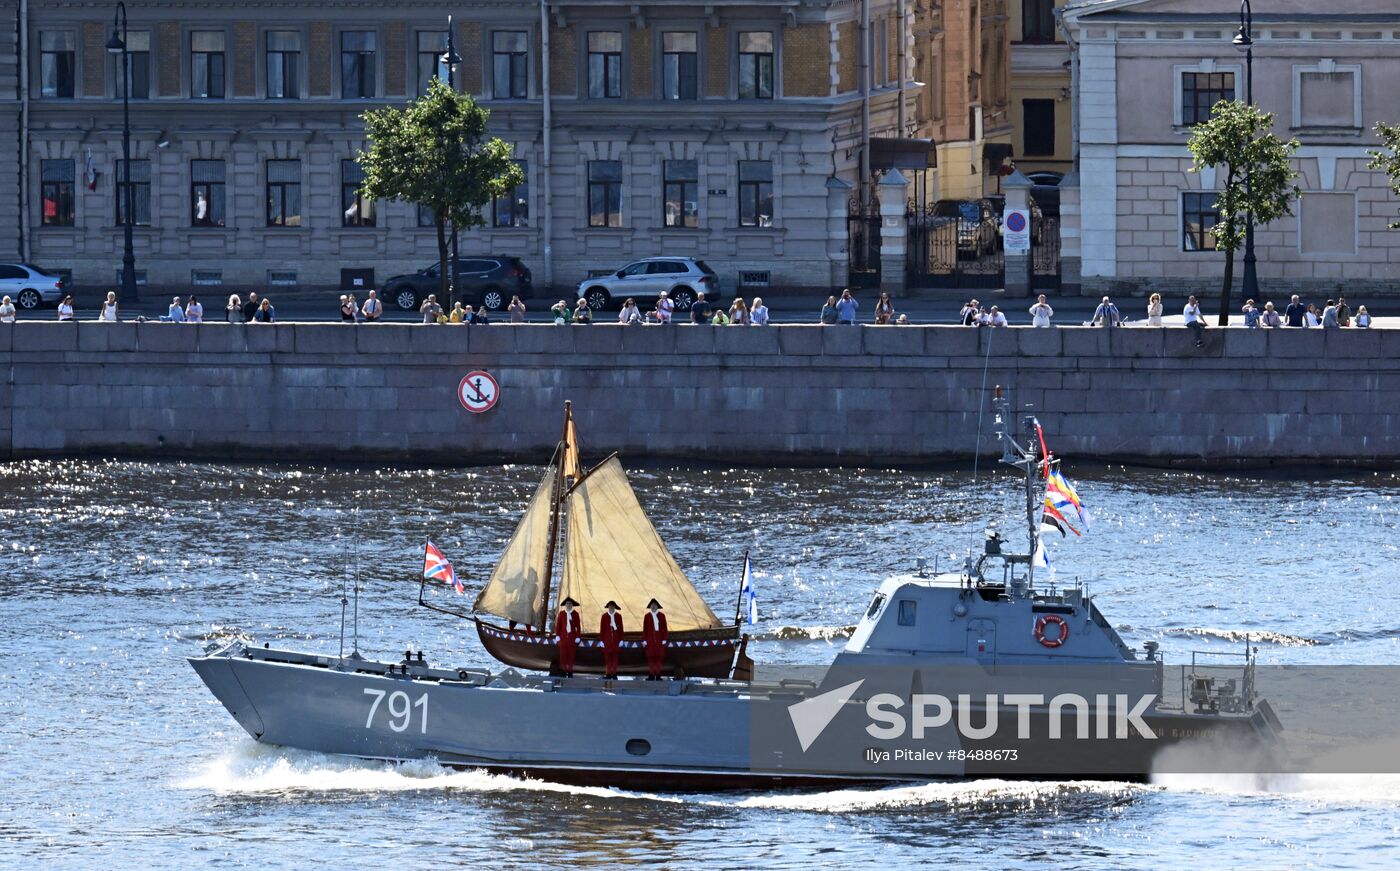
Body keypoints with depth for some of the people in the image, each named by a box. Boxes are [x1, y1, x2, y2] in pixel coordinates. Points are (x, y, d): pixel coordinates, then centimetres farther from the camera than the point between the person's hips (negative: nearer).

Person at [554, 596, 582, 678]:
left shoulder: (575, 614, 3)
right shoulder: (561, 613, 5)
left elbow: (578, 626, 3)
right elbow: (558, 625, 5)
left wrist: (577, 637, -3)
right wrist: (557, 636, -1)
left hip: (572, 637, -1)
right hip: (563, 636, 1)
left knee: (571, 655, -1)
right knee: (563, 654, -2)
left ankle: (570, 671, 3)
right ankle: (563, 671, 3)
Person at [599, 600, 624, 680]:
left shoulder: (618, 616, 6)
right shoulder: (604, 616, 4)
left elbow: (621, 629, 6)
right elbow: (602, 629, 3)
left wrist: (621, 640, 2)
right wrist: (601, 640, -1)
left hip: (616, 639, 0)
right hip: (607, 639, 0)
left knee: (615, 657, 0)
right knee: (607, 656, -2)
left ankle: (614, 673, 2)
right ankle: (608, 673, -1)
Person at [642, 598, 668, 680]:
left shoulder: (661, 616, 6)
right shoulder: (647, 616, 5)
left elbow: (664, 629, 5)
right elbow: (644, 629, 4)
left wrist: (664, 640, -1)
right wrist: (644, 640, -1)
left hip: (659, 639, 0)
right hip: (650, 639, 0)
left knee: (659, 657, -1)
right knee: (651, 657, -3)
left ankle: (658, 675, 2)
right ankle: (651, 675, -2)